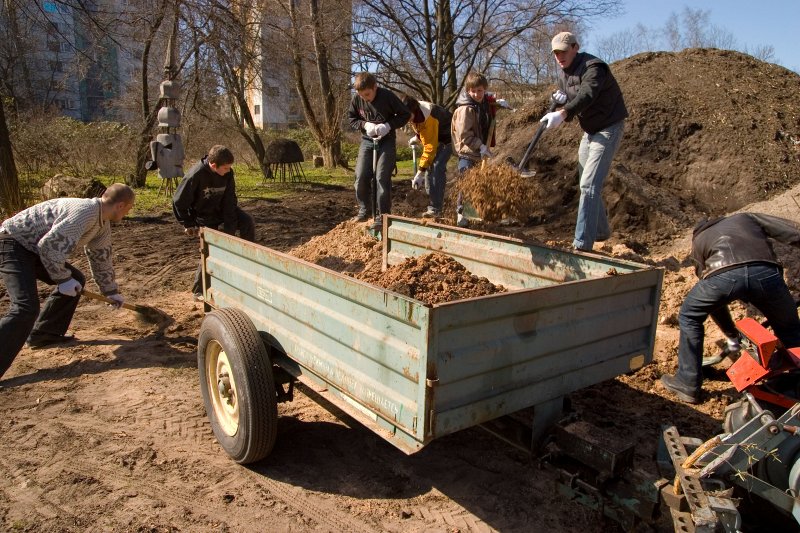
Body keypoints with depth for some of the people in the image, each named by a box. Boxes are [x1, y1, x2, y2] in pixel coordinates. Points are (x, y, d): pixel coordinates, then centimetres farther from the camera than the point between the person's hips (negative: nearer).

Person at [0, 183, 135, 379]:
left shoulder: (103, 224, 7)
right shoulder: (85, 211, -25)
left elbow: (101, 258, 21)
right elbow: (49, 245, -30)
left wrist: (112, 292, 29)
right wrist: (63, 279, -19)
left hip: (34, 248, 10)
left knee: (75, 281, 14)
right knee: (26, 308, -22)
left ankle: (43, 333, 20)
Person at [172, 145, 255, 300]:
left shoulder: (227, 173, -17)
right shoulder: (195, 175, -31)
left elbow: (229, 200, -12)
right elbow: (178, 201, -20)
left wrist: (230, 226, -16)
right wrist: (188, 224, -14)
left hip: (223, 209, 5)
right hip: (204, 216, -5)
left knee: (248, 222, -17)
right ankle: (198, 290, 9)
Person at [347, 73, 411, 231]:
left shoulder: (388, 96, -16)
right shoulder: (357, 99, -7)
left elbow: (405, 115, -8)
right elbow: (351, 118, 7)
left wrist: (388, 126, -22)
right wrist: (364, 125, -14)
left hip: (386, 141, -3)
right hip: (367, 141, 3)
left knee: (382, 178, -9)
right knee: (361, 177, -4)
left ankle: (382, 216, -2)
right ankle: (365, 210, 16)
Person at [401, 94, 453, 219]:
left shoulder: (429, 118, -36)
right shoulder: (415, 113, -10)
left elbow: (430, 147, -36)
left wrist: (420, 172, -37)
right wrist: (417, 137, -2)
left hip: (447, 138, -9)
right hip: (433, 137, 9)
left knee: (437, 168, -22)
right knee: (429, 168, 1)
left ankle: (435, 209, -24)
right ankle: (431, 204, 11)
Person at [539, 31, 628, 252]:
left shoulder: (593, 67, -21)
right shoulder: (563, 74, 7)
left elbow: (586, 95, -40)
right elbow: (568, 105, 5)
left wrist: (562, 113, -56)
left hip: (608, 129, -9)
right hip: (589, 130, 9)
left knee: (589, 185, -17)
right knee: (588, 184, 16)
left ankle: (582, 243, -17)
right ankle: (601, 231, 33)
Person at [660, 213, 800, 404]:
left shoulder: (699, 239, 38)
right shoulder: (746, 217, 39)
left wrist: (732, 337, 47)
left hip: (722, 274, -1)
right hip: (766, 273, 1)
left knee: (689, 318, 25)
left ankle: (687, 384, 26)